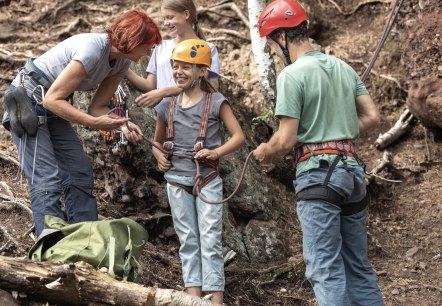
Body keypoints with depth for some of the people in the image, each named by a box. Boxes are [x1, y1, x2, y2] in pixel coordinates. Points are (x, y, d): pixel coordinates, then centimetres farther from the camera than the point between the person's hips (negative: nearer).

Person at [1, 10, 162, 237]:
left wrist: (122, 124, -19)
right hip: (27, 101, -9)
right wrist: (95, 123, -32)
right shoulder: (92, 50, -29)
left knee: (80, 174, 4)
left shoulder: (121, 63, -3)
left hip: (52, 108, 9)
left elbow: (97, 107, 0)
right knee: (47, 181, -15)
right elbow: (52, 99, -27)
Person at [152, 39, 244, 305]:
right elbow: (158, 141, 21)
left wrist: (216, 152, -19)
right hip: (177, 180, 4)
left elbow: (239, 136, -5)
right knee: (188, 240, 6)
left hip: (208, 179, -4)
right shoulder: (167, 106, 8)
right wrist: (159, 156, 0)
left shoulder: (216, 103, -2)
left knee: (210, 239, -6)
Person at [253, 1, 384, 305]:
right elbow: (372, 117, 10)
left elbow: (286, 140, -14)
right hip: (352, 169, 7)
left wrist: (265, 152, 6)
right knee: (359, 265, 14)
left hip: (318, 174, -7)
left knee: (326, 269, -5)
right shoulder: (343, 67, 10)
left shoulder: (291, 75, -11)